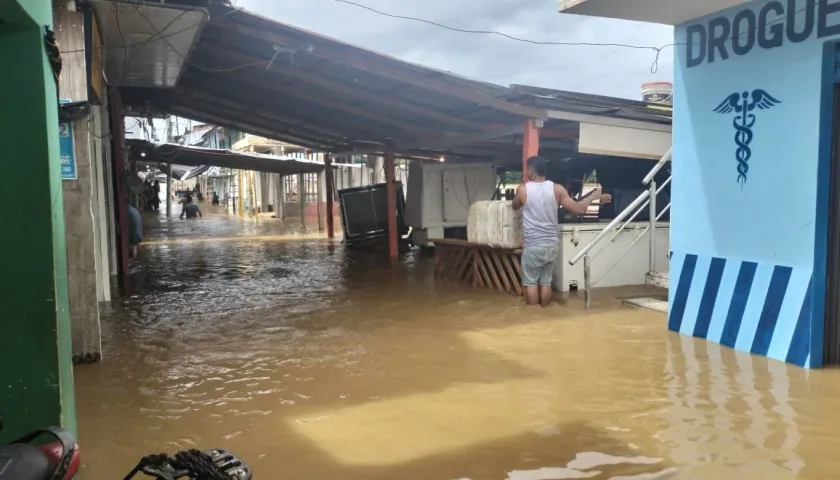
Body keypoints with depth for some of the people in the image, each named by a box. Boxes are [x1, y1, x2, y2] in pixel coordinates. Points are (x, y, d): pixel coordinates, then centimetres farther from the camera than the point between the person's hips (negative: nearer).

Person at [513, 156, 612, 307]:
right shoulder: (557, 189, -2)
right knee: (546, 282, 13)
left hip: (533, 245, -3)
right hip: (552, 244, 3)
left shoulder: (523, 189, -6)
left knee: (531, 283, 6)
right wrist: (594, 196, 14)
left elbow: (515, 206, 15)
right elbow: (578, 209, -1)